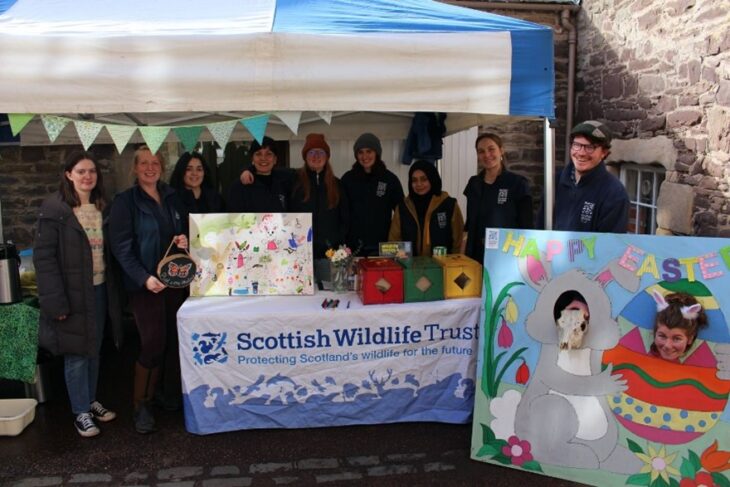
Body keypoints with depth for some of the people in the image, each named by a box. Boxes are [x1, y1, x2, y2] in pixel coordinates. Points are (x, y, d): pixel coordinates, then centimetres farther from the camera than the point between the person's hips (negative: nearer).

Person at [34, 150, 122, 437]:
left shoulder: (101, 207, 9)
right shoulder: (55, 209, -12)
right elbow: (43, 256, -15)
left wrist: (113, 288, 6)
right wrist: (56, 301, -19)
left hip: (99, 289, 6)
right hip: (73, 293, -6)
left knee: (94, 350, 16)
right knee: (77, 354, 5)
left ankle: (91, 401, 32)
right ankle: (80, 412, 19)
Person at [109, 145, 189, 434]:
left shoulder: (172, 198, 11)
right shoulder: (125, 202, -3)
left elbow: (186, 229, 21)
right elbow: (121, 247, -10)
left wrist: (185, 240, -3)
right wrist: (144, 278, -20)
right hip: (145, 284, -5)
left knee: (175, 341, 8)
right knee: (153, 344, -8)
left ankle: (174, 396, 24)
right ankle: (141, 405, 8)